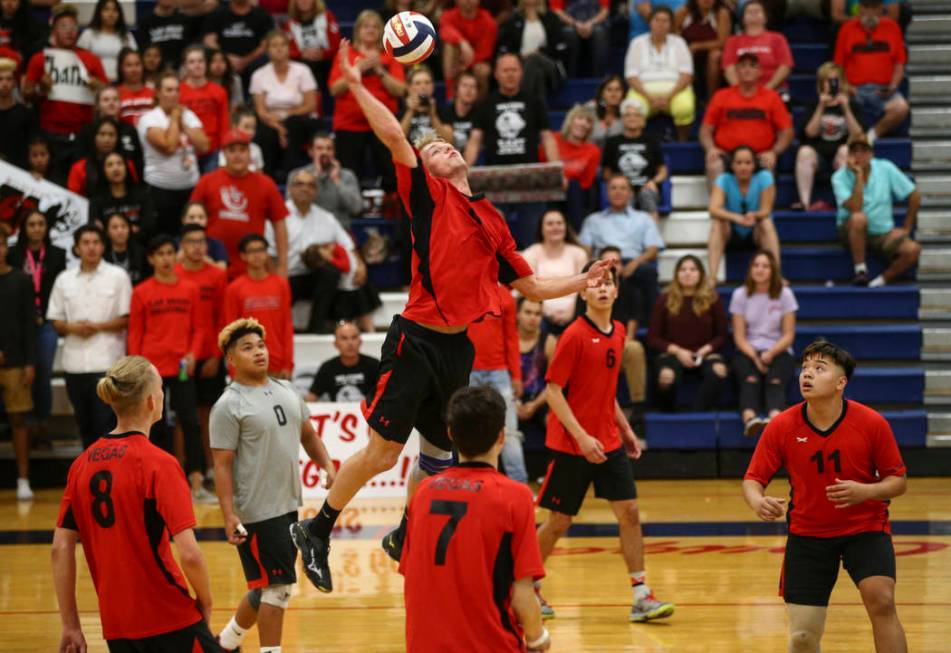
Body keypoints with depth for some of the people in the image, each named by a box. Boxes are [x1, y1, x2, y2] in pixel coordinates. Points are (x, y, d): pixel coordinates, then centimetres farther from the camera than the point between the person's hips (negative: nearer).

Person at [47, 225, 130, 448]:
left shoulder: (117, 276, 2)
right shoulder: (64, 279, 11)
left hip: (107, 362, -4)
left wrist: (98, 327, -11)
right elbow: (56, 321, 12)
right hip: (75, 362, 4)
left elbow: (127, 319, 0)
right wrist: (72, 328, -9)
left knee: (106, 420, -9)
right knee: (84, 423, 9)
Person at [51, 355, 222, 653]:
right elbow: (189, 554, -18)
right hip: (169, 621, -6)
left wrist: (71, 625, 10)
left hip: (115, 628, 6)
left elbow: (61, 549, 5)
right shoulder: (158, 463, -13)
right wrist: (205, 603, -1)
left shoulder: (83, 464, 5)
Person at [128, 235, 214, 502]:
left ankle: (197, 485, -8)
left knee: (191, 422, -7)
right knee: (158, 427, 5)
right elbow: (135, 333, 4)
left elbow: (197, 327, 9)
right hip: (153, 367, -1)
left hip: (182, 367, 1)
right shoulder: (142, 292, 1)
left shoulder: (190, 289, 5)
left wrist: (193, 354, -7)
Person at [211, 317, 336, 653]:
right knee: (278, 586, -7)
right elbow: (222, 465, -13)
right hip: (257, 512, -8)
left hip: (288, 506, 8)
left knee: (265, 587, 16)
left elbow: (308, 435, 21)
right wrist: (229, 516, -20)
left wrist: (328, 466, 4)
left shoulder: (286, 391, 11)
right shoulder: (229, 406, -11)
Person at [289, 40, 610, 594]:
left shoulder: (491, 220, 17)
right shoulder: (429, 195, 0)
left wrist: (583, 281, 19)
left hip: (458, 348, 6)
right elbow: (395, 137, -14)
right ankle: (317, 531, 8)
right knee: (383, 452, -6)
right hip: (418, 339, -6)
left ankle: (405, 538, 32)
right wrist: (357, 86, -17)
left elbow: (531, 286, 24)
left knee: (439, 456, 13)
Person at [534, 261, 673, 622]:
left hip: (609, 442, 6)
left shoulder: (618, 332, 8)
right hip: (570, 444, -6)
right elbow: (554, 391, -15)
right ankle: (528, 587, 23)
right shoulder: (574, 335, -14)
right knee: (559, 522, 3)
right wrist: (581, 437, -22)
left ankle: (641, 596, -2)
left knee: (629, 512, -3)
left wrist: (624, 429, 17)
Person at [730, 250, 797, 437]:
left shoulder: (784, 294, 2)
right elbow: (739, 336, 1)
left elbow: (788, 335, 2)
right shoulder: (740, 295, 3)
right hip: (748, 352, 0)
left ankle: (775, 419, -64)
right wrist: (755, 357, -17)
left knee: (775, 381, -34)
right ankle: (749, 419, -62)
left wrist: (771, 353, -16)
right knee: (750, 380, -34)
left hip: (778, 351, 0)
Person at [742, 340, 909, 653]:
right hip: (807, 533, 1)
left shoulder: (872, 423, -14)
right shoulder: (781, 427, -11)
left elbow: (898, 481, -5)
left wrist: (866, 491, -27)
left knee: (881, 600, -27)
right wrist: (757, 501, -29)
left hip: (865, 527, -1)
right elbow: (753, 479, -5)